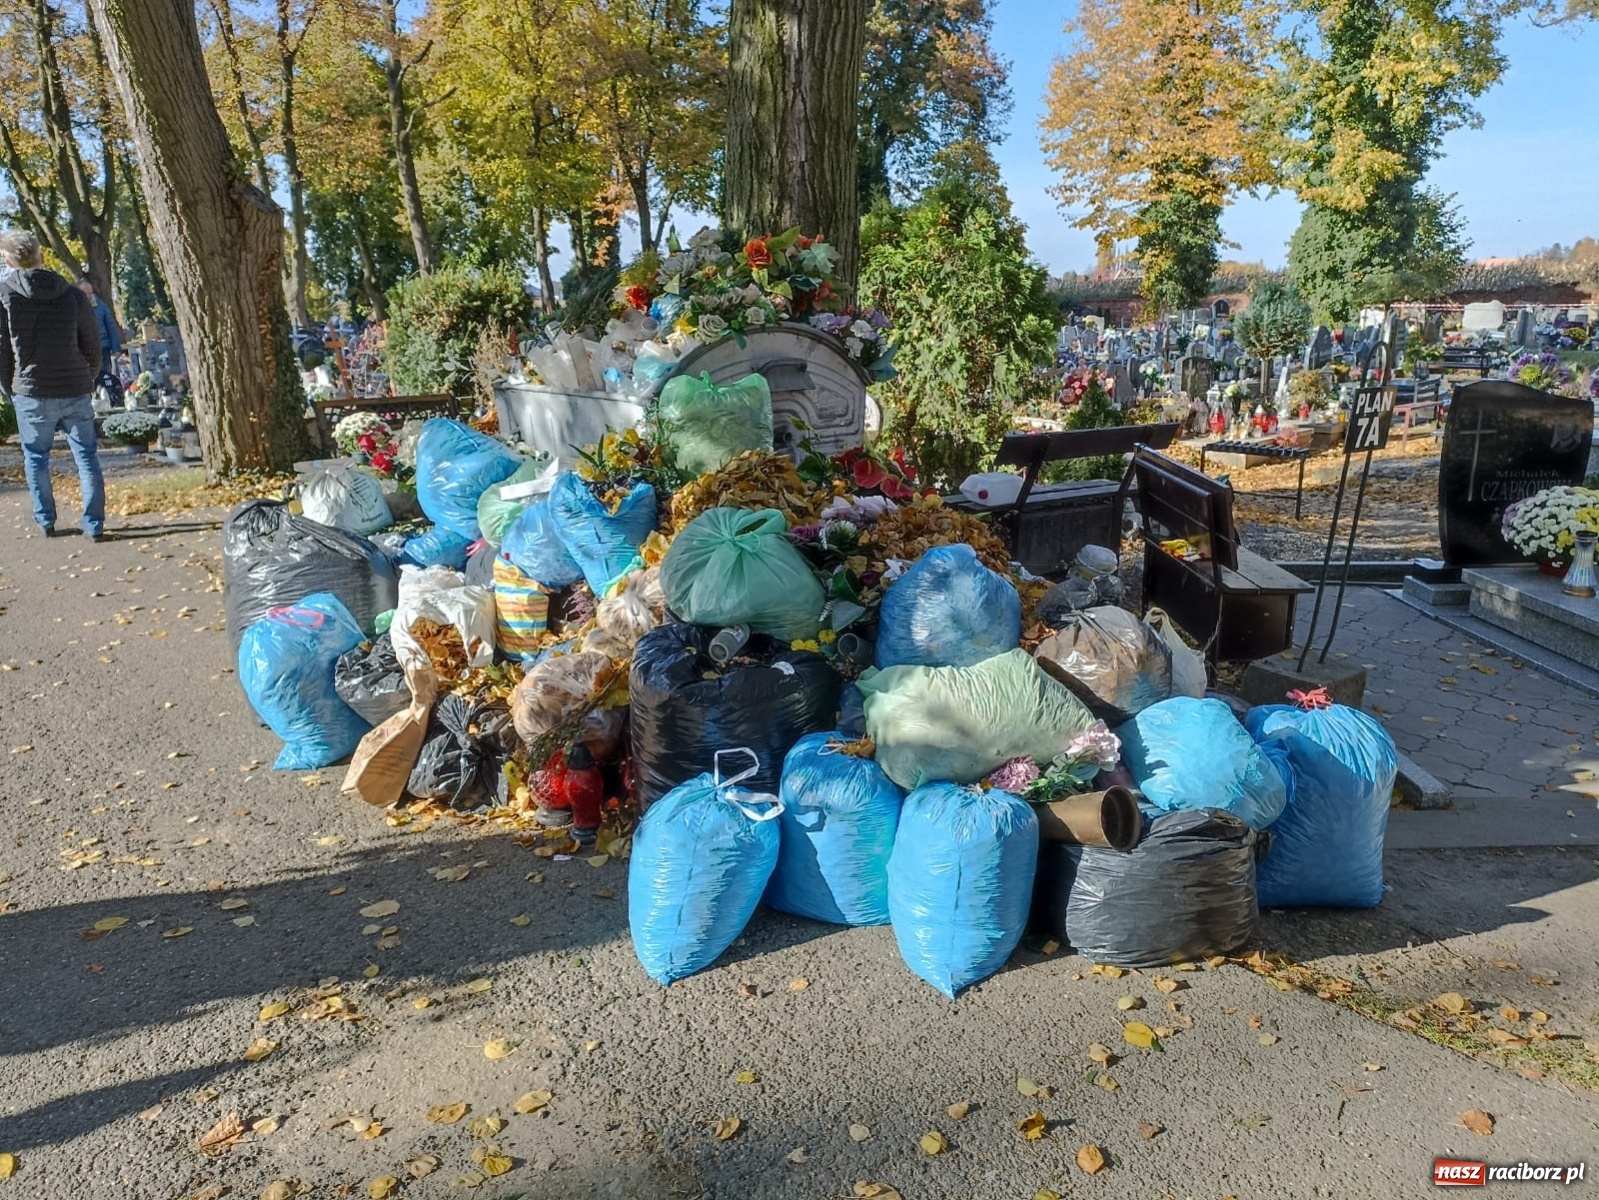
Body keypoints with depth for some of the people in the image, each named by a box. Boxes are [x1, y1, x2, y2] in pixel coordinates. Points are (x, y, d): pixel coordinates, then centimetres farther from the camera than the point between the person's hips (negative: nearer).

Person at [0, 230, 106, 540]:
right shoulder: (72, 295, 0)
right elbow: (93, 345, 4)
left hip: (32, 394, -1)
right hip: (76, 392, 1)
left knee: (36, 457, 15)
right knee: (86, 456, 7)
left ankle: (45, 522, 19)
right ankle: (94, 525, 3)